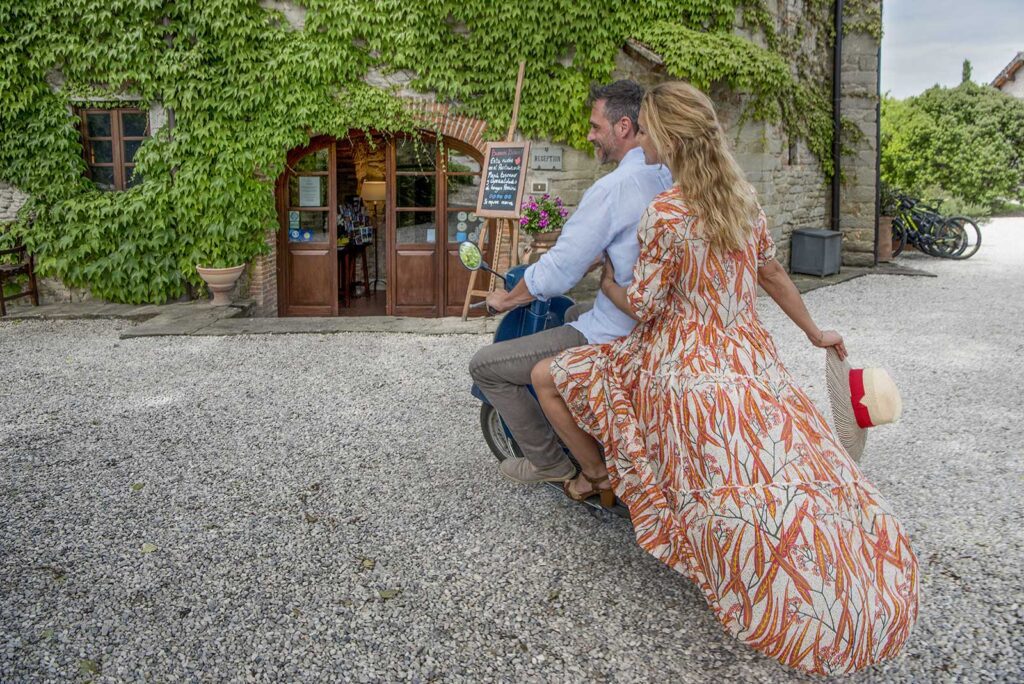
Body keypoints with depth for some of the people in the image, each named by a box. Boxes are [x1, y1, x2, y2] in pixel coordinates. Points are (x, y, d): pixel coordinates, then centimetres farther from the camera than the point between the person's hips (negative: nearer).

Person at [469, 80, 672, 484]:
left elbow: (556, 275, -19)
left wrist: (507, 299, -2)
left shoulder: (613, 188, -22)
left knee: (485, 366, -2)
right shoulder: (668, 178, 4)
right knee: (572, 313, 40)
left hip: (613, 337, -9)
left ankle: (549, 463, 10)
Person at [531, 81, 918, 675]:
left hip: (680, 366, -6)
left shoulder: (666, 214, -16)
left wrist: (608, 284, 12)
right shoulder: (744, 197, 4)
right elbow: (772, 273, 14)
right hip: (751, 356, 6)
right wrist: (815, 332, 27)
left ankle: (598, 475, 28)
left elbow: (642, 306, -10)